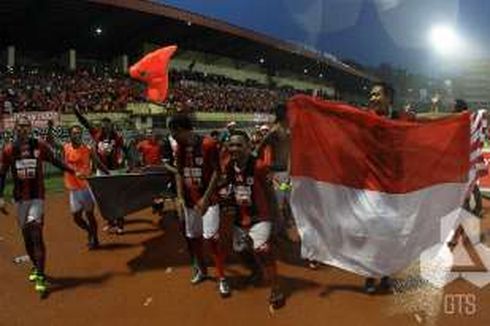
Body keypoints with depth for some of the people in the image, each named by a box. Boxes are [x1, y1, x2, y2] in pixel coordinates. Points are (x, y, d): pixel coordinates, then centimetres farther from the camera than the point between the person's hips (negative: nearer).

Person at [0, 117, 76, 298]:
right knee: (26, 235, 11)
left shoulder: (39, 146, -2)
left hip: (37, 196, -2)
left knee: (36, 234, -11)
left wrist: (73, 171, -2)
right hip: (20, 198, 2)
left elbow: (55, 161, 7)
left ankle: (40, 277, -10)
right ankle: (36, 267, 34)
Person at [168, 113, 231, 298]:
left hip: (208, 200, -6)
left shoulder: (208, 144, -14)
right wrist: (180, 197, 0)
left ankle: (222, 279, 4)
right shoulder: (180, 148, 5)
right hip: (189, 201, 6)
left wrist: (205, 198, -15)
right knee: (192, 238, 13)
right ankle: (201, 270, 32)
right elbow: (179, 174, 9)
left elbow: (216, 172, -12)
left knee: (212, 238, -8)